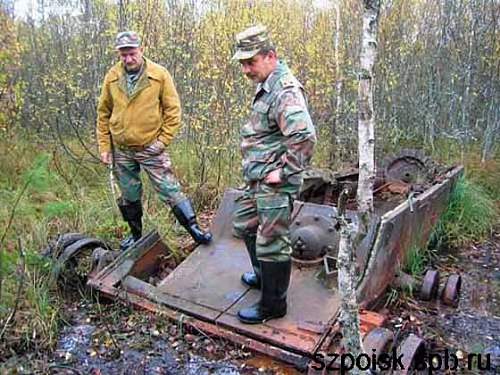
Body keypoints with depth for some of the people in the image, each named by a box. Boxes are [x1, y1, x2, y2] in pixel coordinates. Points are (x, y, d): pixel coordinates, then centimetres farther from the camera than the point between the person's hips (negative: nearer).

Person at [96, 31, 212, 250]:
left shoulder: (159, 75, -9)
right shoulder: (112, 77, 0)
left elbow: (173, 110, -5)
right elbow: (103, 113, 7)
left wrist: (163, 140, -11)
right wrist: (104, 146, 4)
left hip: (151, 148, -4)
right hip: (121, 150, 4)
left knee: (170, 191, -6)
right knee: (129, 197, 16)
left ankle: (194, 229, 5)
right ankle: (136, 235, 34)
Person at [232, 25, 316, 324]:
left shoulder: (285, 91, -22)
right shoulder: (267, 86, 11)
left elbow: (305, 137, -35)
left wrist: (285, 172, -24)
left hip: (275, 184, -11)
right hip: (258, 179, 11)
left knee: (272, 244, 1)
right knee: (245, 225, 25)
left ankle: (273, 305, 19)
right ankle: (264, 276, 45)